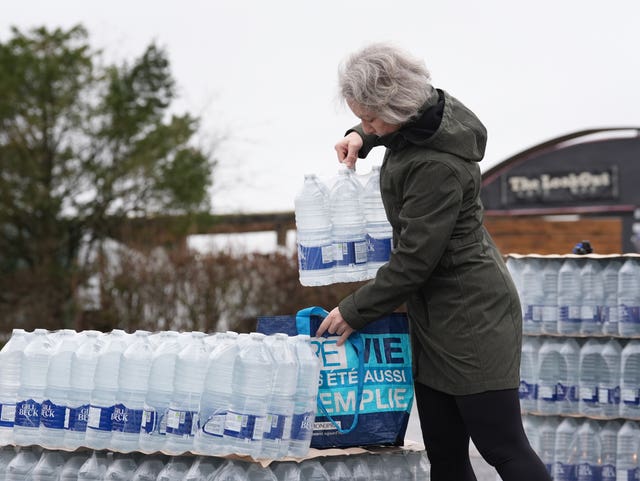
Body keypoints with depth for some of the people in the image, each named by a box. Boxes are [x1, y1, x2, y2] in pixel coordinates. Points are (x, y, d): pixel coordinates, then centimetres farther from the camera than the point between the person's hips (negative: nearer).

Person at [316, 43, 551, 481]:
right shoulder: (434, 109, 2)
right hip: (433, 318, 10)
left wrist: (354, 312, -11)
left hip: (470, 320, -10)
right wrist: (363, 138, 11)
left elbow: (414, 260, -22)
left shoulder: (437, 167, -26)